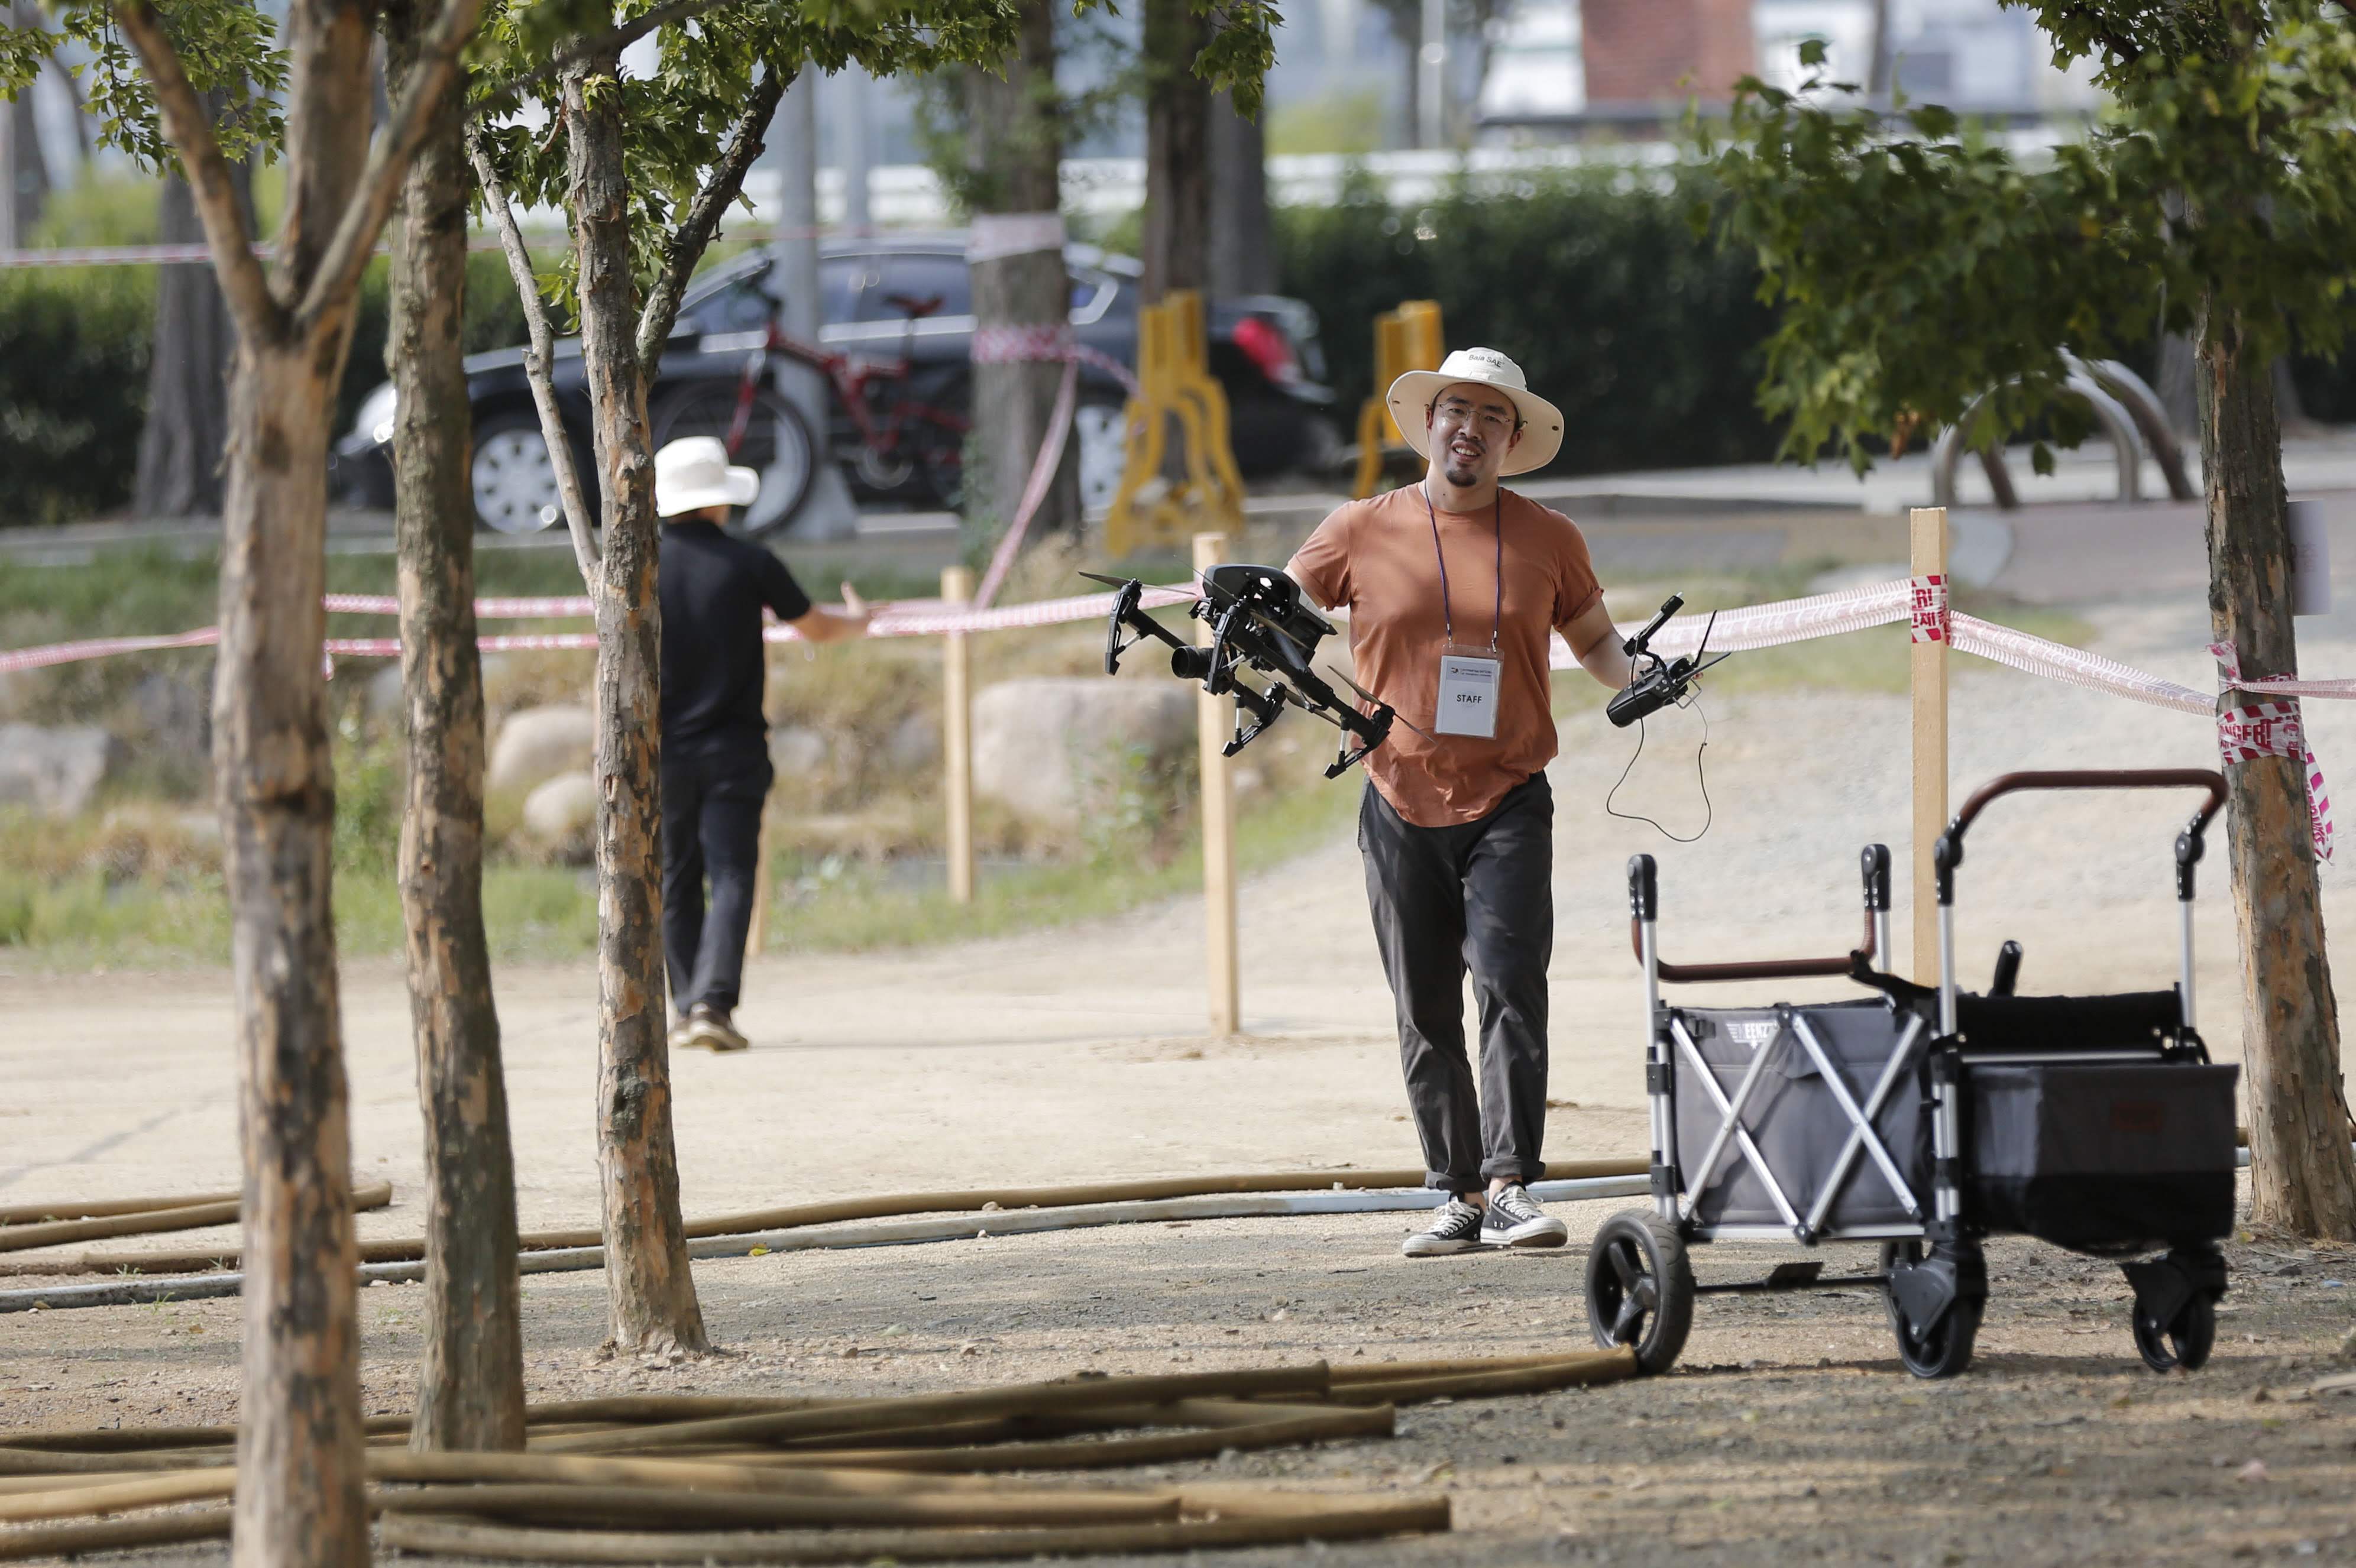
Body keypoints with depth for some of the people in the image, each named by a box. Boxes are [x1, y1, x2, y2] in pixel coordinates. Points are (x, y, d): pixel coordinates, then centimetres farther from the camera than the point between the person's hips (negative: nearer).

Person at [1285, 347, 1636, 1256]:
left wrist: (1638, 679, -4)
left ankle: (1511, 1188, -17)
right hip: (1401, 806, 1)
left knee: (1510, 987, -16)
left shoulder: (1548, 541, 5)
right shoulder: (1362, 533, 4)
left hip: (1508, 804, -1)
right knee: (1426, 1017, 4)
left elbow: (1594, 641, 16)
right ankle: (1459, 1199, 10)